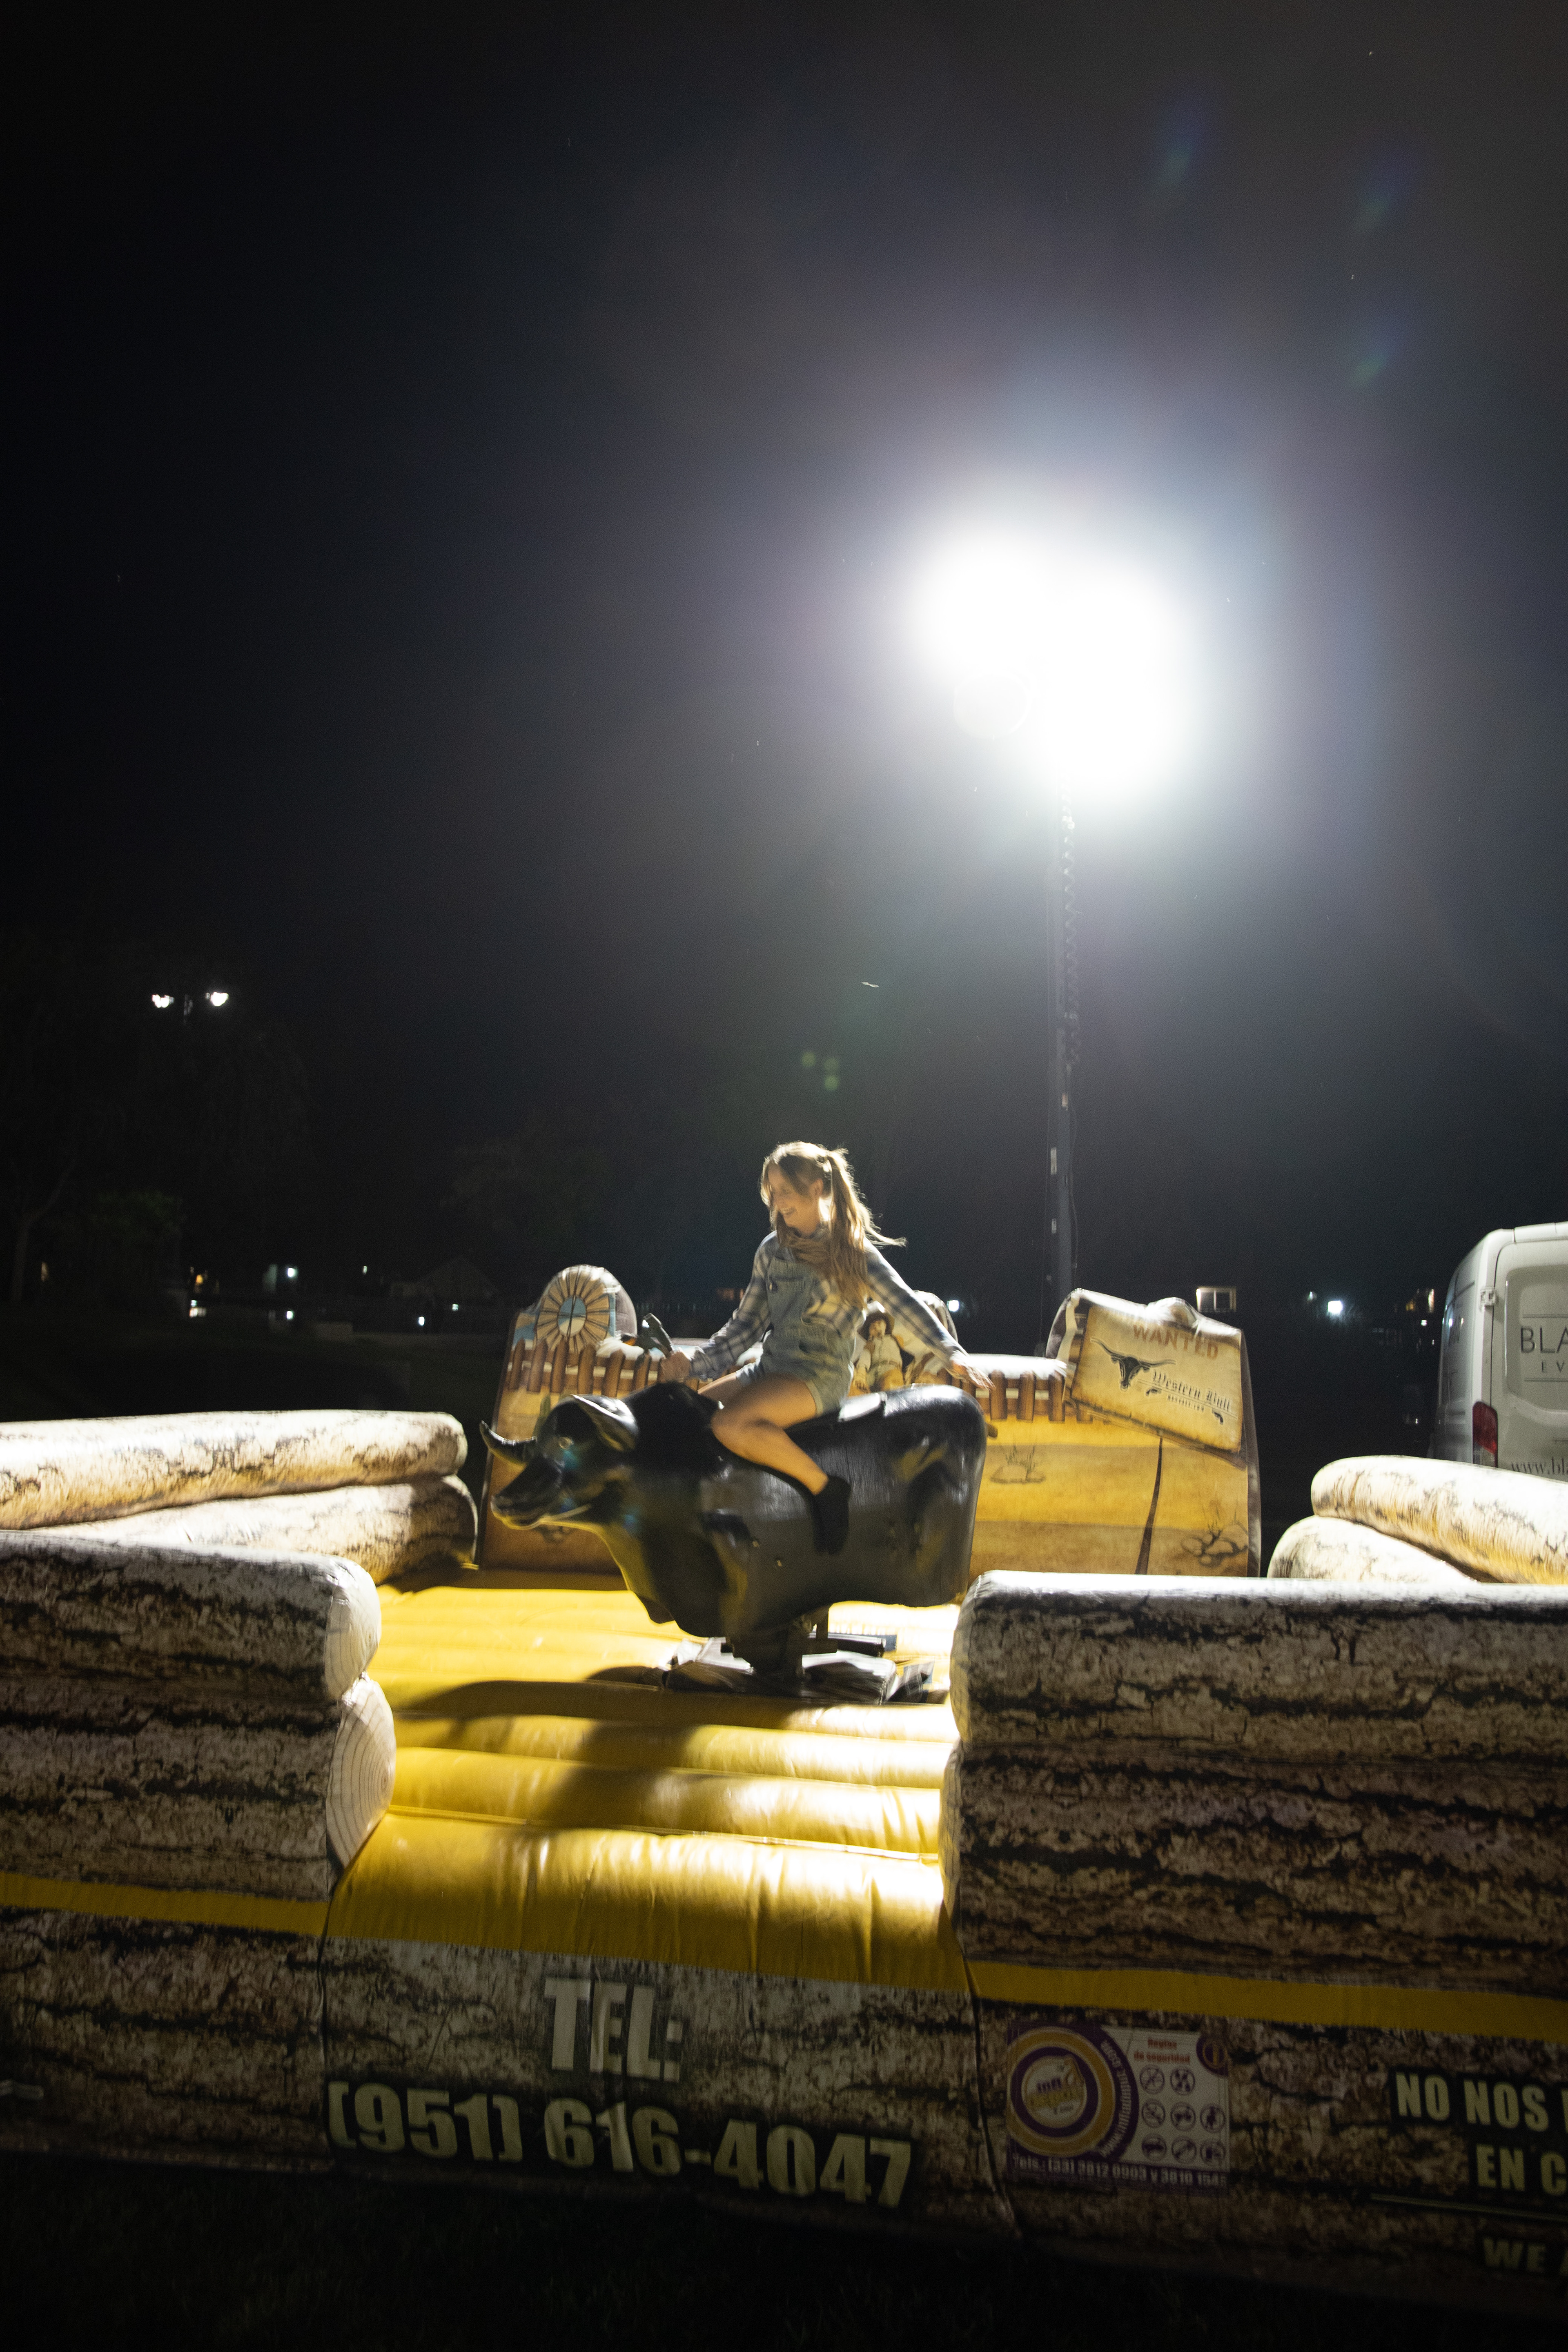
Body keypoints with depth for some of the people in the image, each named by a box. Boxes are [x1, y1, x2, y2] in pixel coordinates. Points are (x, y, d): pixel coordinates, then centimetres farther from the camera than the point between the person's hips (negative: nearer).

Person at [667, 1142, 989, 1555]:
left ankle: (823, 1486, -17)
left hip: (821, 1375, -7)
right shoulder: (772, 1251, 12)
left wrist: (955, 1357, -21)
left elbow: (905, 1306, -9)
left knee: (730, 1424, -29)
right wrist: (697, 1366, 5)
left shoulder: (853, 1250, -3)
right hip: (771, 1367, 7)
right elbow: (745, 1324, 16)